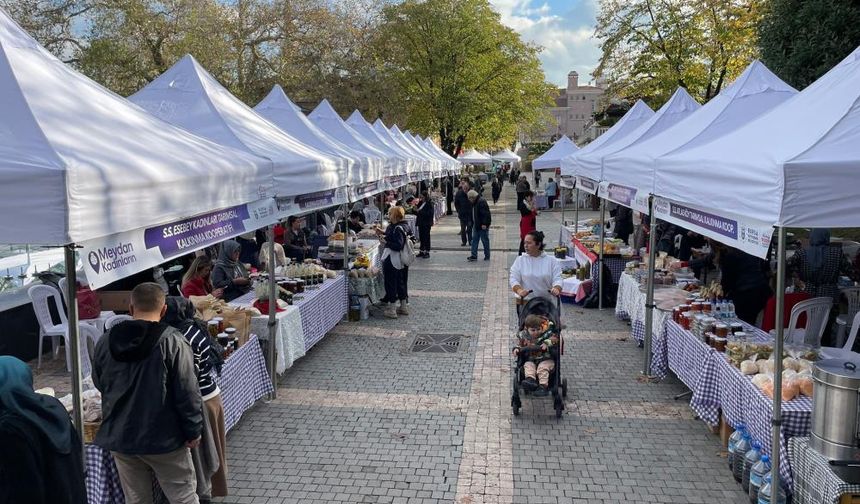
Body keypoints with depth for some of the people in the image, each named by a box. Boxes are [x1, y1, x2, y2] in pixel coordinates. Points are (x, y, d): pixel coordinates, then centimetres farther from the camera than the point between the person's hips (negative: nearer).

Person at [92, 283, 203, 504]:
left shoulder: (105, 341, 0)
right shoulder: (172, 341, -16)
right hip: (163, 437, -5)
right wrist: (193, 431, -5)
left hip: (119, 438, 5)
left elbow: (99, 384, 15)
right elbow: (187, 393, -16)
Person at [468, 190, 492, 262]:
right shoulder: (474, 203, 15)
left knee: (485, 241, 1)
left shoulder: (481, 202, -17)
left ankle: (487, 256, 11)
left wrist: (484, 224, -26)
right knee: (474, 240, 5)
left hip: (482, 226, -10)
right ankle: (474, 256, 5)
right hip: (476, 225, 10)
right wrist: (473, 224, 20)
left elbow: (485, 214, -23)